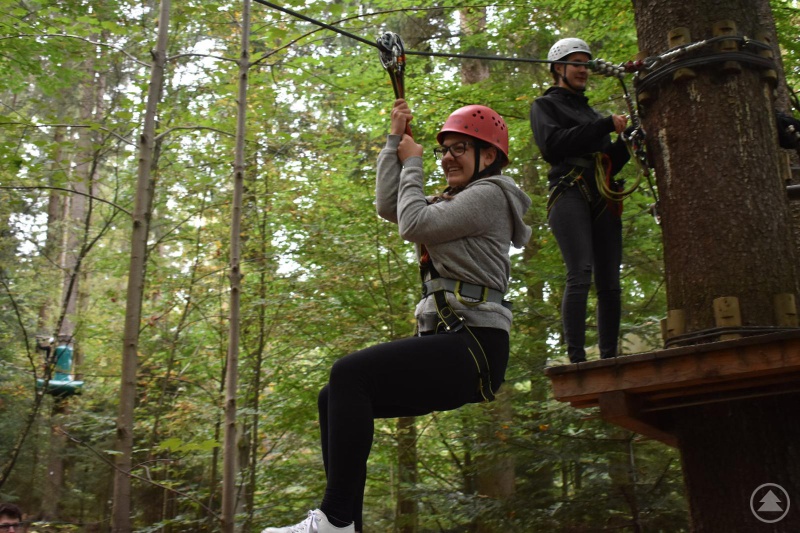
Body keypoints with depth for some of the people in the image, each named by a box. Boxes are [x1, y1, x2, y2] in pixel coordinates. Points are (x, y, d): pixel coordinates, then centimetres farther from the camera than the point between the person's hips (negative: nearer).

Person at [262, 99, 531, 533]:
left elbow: (413, 224, -11)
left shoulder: (488, 194, -4)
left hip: (475, 346, -10)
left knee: (348, 374, -26)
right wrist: (394, 139, 21)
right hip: (446, 343, 10)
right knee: (335, 398, 0)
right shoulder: (456, 203, 26)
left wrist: (412, 165, 4)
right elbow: (388, 206, 22)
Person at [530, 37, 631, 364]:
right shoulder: (545, 105, 13)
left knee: (609, 281, -4)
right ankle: (576, 358, -24)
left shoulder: (591, 112, 30)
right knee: (580, 275, -21)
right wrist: (605, 126, -8)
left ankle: (609, 357, -4)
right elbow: (552, 145, -7)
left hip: (603, 198, 6)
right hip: (569, 193, -6)